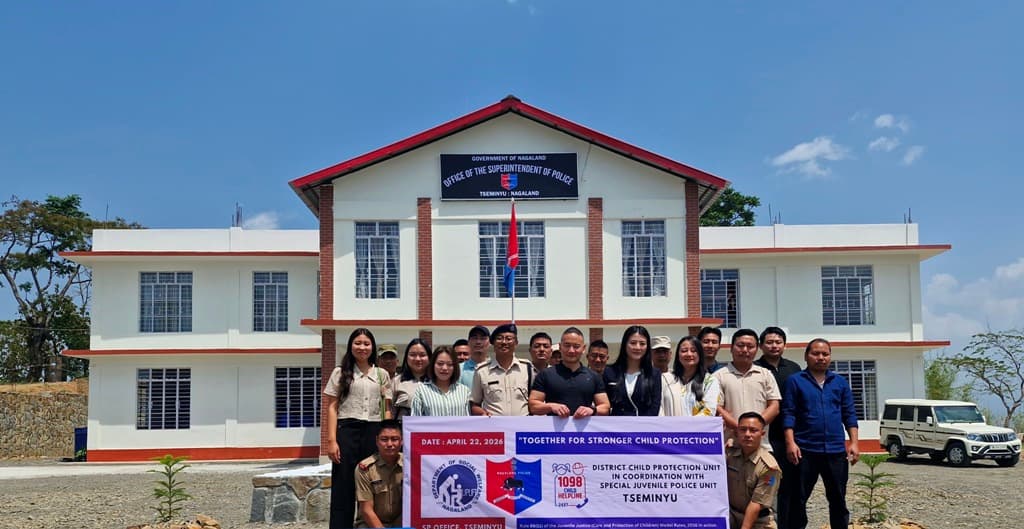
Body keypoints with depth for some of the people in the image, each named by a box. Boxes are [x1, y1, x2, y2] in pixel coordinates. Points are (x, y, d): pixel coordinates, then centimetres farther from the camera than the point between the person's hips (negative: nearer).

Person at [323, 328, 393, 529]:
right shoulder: (340, 372, 7)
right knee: (343, 487, -1)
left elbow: (387, 409, 11)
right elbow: (332, 408, 2)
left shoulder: (382, 374, 12)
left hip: (374, 432, 2)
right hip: (347, 432, -2)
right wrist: (332, 440, -8)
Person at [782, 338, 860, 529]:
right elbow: (789, 414, -3)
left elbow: (849, 414, 10)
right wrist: (791, 443, -13)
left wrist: (854, 443, 1)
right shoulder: (795, 381, 1)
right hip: (805, 450, -3)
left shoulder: (840, 382, 10)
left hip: (836, 451, 3)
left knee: (838, 500, 12)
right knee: (798, 500, 4)